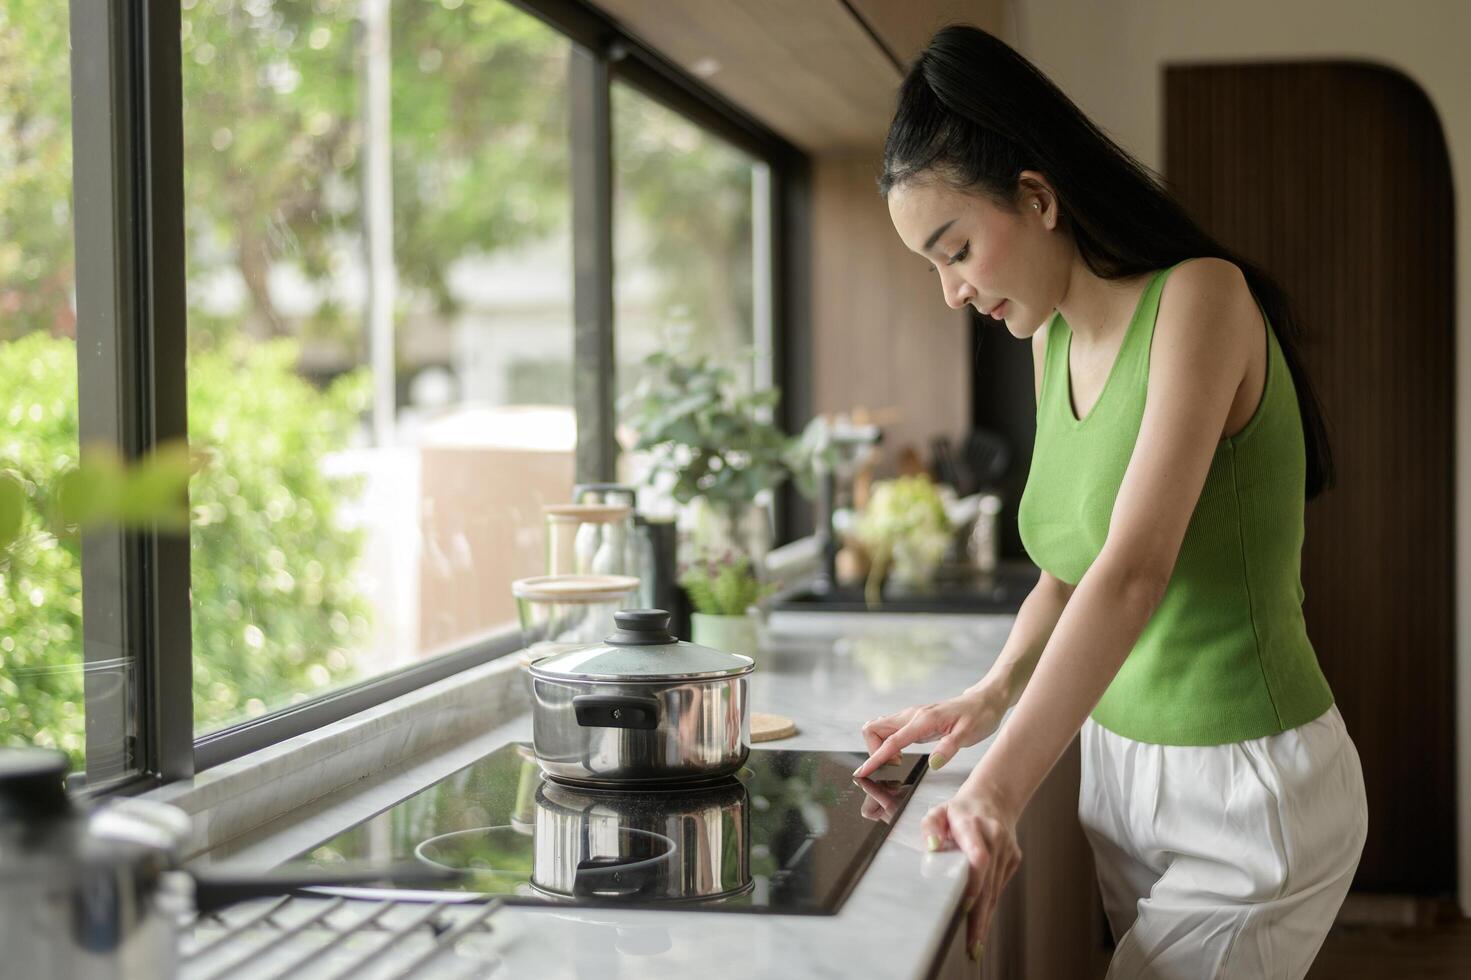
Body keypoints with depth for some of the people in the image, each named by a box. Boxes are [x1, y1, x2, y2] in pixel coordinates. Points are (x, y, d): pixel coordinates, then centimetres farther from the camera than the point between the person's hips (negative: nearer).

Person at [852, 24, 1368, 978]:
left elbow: (1134, 570, -29)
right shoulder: (1056, 341, 6)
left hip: (1248, 790, -7)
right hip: (1116, 763, 7)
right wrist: (992, 696, -3)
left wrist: (998, 790, -35)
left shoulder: (1201, 295, -18)